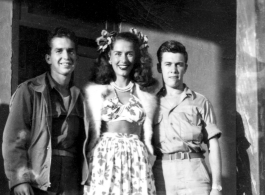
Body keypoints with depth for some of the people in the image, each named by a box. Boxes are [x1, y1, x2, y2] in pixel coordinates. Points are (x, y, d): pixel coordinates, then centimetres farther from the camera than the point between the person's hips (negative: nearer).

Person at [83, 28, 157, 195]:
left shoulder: (146, 96, 11)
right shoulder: (95, 91, 8)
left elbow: (147, 138, 12)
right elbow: (93, 134, 5)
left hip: (137, 164, 1)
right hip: (104, 161, -1)